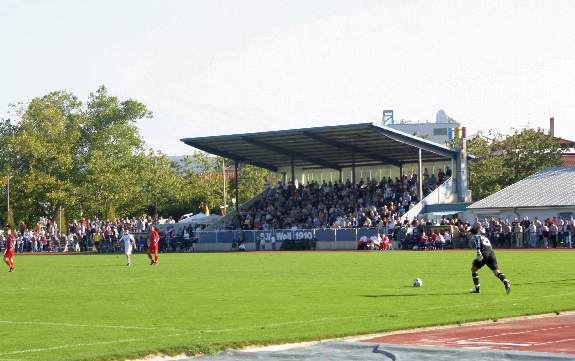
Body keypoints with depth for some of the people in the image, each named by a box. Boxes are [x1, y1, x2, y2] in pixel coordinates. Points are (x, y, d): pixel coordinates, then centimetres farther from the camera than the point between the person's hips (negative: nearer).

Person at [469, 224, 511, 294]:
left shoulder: (474, 236, 12)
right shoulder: (484, 237, 33)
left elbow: (477, 240, -12)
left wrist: (478, 251, -23)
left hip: (484, 253, -5)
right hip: (491, 252, 5)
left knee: (473, 268, 16)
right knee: (496, 271, -3)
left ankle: (476, 288, 17)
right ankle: (506, 282, -31)